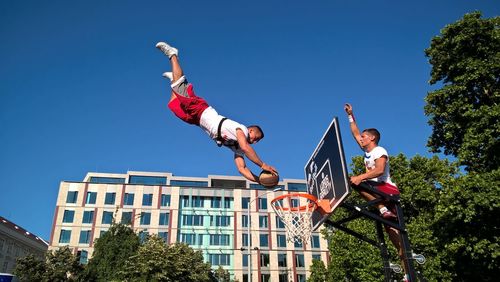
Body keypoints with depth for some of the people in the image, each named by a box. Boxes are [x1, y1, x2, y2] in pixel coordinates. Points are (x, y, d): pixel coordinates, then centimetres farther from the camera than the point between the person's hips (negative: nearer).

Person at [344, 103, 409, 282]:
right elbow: (355, 133, 27)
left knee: (356, 184, -26)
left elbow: (379, 170, -22)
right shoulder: (367, 151, 19)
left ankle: (383, 209, -30)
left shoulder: (380, 151, -4)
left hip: (388, 189, -8)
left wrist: (360, 177, -30)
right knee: (391, 228, 2)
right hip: (378, 191, 8)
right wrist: (350, 116, 28)